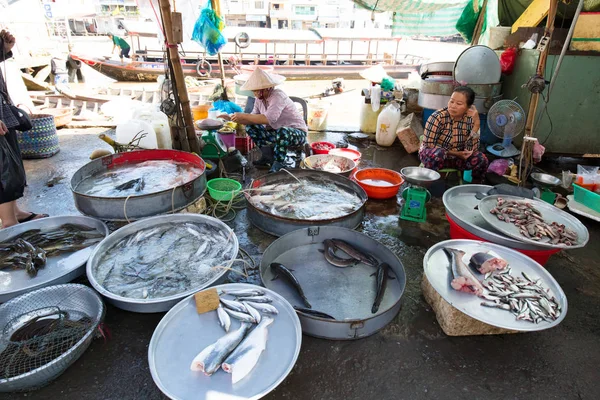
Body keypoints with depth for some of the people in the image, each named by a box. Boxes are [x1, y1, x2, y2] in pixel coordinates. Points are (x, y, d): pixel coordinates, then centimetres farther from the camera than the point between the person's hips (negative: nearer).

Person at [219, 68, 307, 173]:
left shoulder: (278, 96, -25)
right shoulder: (260, 99, -1)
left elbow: (269, 119, -38)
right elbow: (253, 119, 1)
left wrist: (243, 115, -32)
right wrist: (232, 118, -11)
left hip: (297, 133, -8)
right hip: (276, 132, 8)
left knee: (282, 132, -41)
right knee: (250, 126, 0)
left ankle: (278, 164, -15)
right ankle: (268, 155, 5)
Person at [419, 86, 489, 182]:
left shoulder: (470, 119, -11)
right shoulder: (438, 117, -21)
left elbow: (470, 150, -13)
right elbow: (428, 145, -19)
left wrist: (476, 126, -23)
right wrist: (454, 153, -21)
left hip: (457, 157, 4)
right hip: (432, 154, -4)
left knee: (481, 159, -18)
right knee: (437, 153, -37)